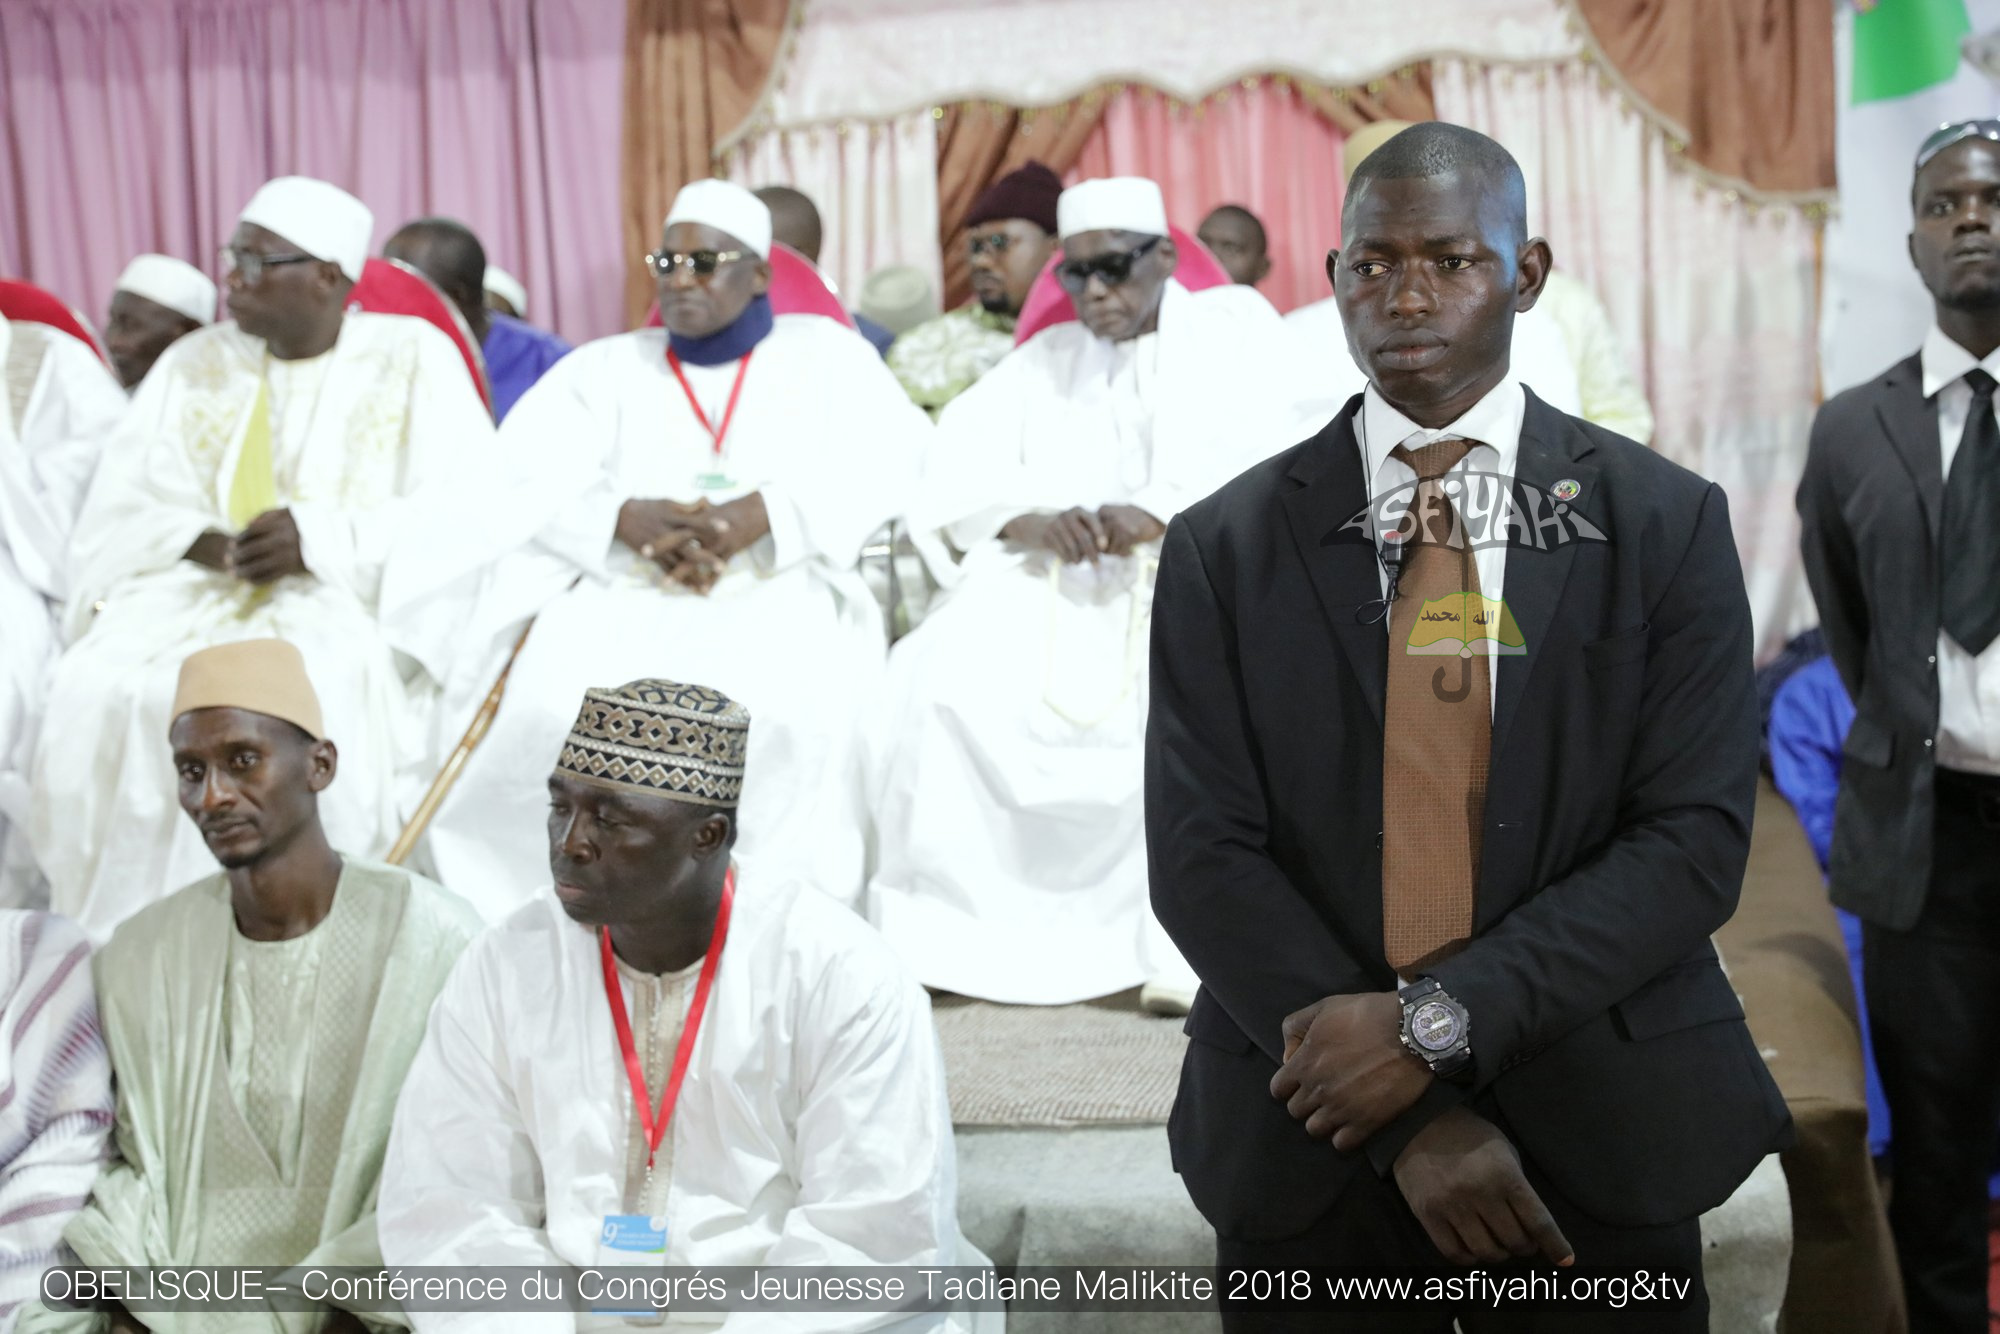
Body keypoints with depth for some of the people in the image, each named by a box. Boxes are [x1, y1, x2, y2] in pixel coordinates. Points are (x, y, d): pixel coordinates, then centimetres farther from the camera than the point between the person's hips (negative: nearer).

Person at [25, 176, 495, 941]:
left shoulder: (414, 359, 4)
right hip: (193, 592, 4)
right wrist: (203, 543, -15)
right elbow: (120, 514, 7)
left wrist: (322, 540, -20)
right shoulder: (193, 365, 16)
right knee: (99, 695, -25)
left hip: (353, 601, -4)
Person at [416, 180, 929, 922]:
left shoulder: (823, 352, 17)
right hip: (619, 598, 2)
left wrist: (763, 515, -17)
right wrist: (625, 520, -15)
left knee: (795, 714, -35)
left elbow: (892, 461, -1)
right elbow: (518, 480, 6)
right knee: (552, 704, -31)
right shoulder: (604, 368, 21)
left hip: (778, 595, -2)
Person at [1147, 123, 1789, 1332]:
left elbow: (1697, 841, -8)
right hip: (1309, 1148, 0)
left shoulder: (1667, 524, -2)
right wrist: (1418, 1119, -15)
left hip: (1601, 1143, 0)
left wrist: (1441, 1021, -18)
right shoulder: (1226, 547, -1)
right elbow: (1202, 857, -7)